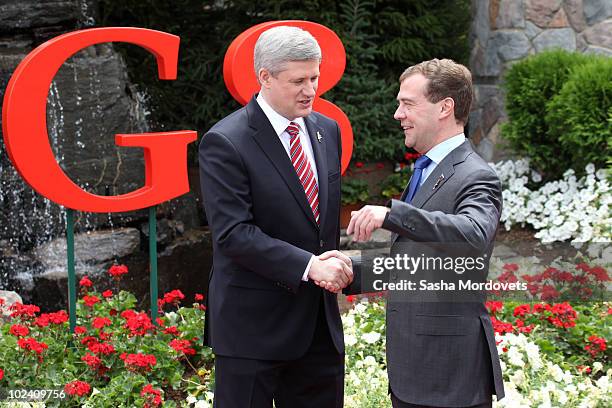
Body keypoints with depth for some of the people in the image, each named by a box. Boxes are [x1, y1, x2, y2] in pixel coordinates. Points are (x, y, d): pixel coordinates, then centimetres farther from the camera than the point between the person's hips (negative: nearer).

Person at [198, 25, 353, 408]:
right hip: (253, 325, -6)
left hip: (320, 322, 6)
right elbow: (233, 233, -20)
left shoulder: (327, 130, 9)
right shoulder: (224, 143, -14)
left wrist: (333, 264, 3)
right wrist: (309, 266, -23)